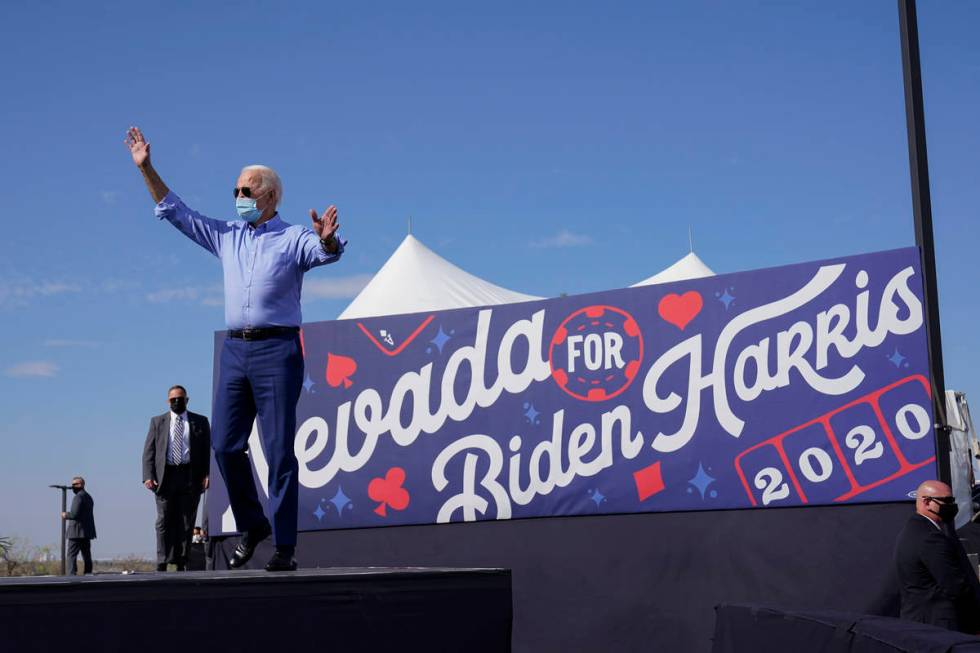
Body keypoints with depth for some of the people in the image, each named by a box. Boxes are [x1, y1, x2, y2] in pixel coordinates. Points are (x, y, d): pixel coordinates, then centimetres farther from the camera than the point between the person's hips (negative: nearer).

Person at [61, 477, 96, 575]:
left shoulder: (78, 497, -14)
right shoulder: (88, 497, 17)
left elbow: (74, 514, -22)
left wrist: (66, 515, -4)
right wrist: (69, 514, 18)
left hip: (77, 531, -9)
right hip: (87, 531, 9)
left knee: (72, 555, -8)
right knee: (86, 555, 10)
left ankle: (72, 575, -16)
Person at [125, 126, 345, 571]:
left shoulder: (294, 238, 1)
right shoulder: (226, 237, 18)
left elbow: (326, 252, -19)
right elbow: (175, 212, 21)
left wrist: (327, 238, -42)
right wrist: (146, 168, 14)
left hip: (277, 350, -5)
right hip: (234, 350, 6)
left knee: (279, 451, -6)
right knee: (225, 445, 1)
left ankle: (284, 546, -2)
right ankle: (251, 526, 19)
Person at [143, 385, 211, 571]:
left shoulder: (200, 422, 12)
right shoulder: (157, 422, 14)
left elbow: (208, 450, 7)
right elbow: (148, 451, 8)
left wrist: (206, 474, -6)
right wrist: (148, 476, -5)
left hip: (191, 477, 0)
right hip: (165, 477, 0)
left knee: (186, 522, 0)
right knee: (164, 521, -3)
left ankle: (181, 563, 4)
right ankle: (162, 563, -4)